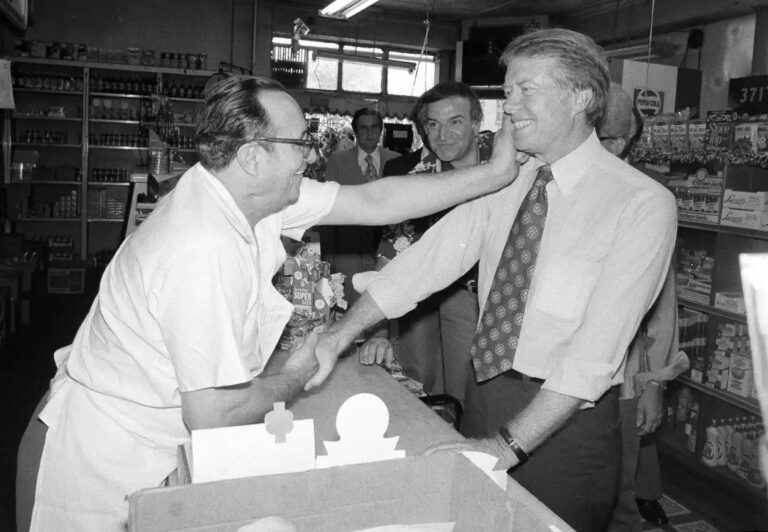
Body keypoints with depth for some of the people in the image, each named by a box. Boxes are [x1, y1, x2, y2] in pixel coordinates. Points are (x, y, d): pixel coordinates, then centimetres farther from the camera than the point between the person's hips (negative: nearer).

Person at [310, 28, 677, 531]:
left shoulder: (642, 203, -15)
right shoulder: (505, 183, 2)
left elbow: (597, 348, -21)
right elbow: (429, 259, -3)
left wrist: (509, 443, -24)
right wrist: (341, 334, -12)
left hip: (566, 418, -5)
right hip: (485, 391, 5)